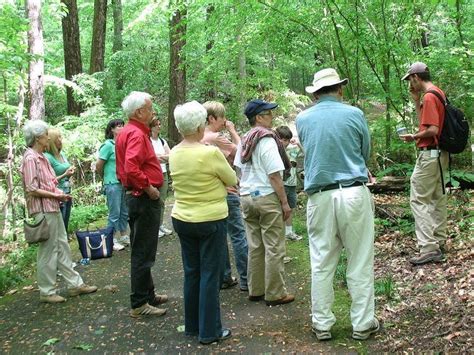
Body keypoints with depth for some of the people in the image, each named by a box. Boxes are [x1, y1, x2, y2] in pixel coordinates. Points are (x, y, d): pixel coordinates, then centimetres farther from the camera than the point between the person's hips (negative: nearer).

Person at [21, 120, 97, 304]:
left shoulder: (41, 157, 13)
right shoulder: (30, 158, -15)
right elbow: (32, 189, -19)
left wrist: (59, 193, 4)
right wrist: (56, 195, -15)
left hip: (53, 209, 10)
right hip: (43, 210, -10)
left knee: (62, 247, 14)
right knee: (47, 251, 0)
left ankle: (74, 284, 23)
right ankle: (47, 292, 12)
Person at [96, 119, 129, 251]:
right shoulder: (108, 145, -11)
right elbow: (98, 166, -7)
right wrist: (106, 178, 5)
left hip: (124, 183, 6)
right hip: (113, 184, -6)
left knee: (124, 212, 15)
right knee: (114, 214, 0)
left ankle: (124, 237, 28)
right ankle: (112, 240, 11)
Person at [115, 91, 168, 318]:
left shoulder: (126, 132, 14)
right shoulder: (136, 134, -18)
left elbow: (125, 166, 21)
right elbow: (131, 168, -31)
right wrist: (149, 188, -21)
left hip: (136, 196, 11)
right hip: (144, 198, -11)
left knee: (142, 250, 18)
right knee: (143, 253, -3)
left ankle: (148, 294, 30)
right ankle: (140, 304, 5)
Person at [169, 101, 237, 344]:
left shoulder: (174, 154, -1)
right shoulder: (211, 153, -19)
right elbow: (232, 180, -4)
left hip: (182, 220, 6)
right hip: (210, 220, -6)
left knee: (191, 272, 15)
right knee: (210, 275, 3)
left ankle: (192, 325, 26)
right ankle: (209, 331, 10)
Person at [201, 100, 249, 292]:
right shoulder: (216, 137, -17)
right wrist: (232, 130, -5)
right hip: (225, 192, -8)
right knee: (238, 234, -1)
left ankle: (224, 277, 18)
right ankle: (245, 280, 4)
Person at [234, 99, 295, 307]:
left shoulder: (244, 141, 9)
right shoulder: (267, 140, -14)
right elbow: (274, 175, -16)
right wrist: (285, 202, -11)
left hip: (246, 196, 8)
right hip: (267, 197, -8)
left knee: (254, 246, 14)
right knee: (274, 248, 1)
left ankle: (255, 290, 21)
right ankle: (274, 294, 7)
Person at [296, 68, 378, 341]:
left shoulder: (302, 119, 4)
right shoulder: (354, 114, -1)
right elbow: (366, 154, 11)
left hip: (320, 196, 2)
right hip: (354, 193, -1)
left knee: (322, 265, 9)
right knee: (360, 262, 7)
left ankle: (322, 325, 17)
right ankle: (363, 324, 14)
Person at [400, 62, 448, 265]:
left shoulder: (429, 97, -17)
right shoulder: (438, 93, 14)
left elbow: (432, 130, -24)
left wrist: (414, 137, -10)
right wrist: (416, 101, 13)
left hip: (429, 154, -11)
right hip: (440, 154, 11)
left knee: (419, 199, -9)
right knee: (438, 197, 16)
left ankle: (429, 248, -12)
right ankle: (439, 241, 27)